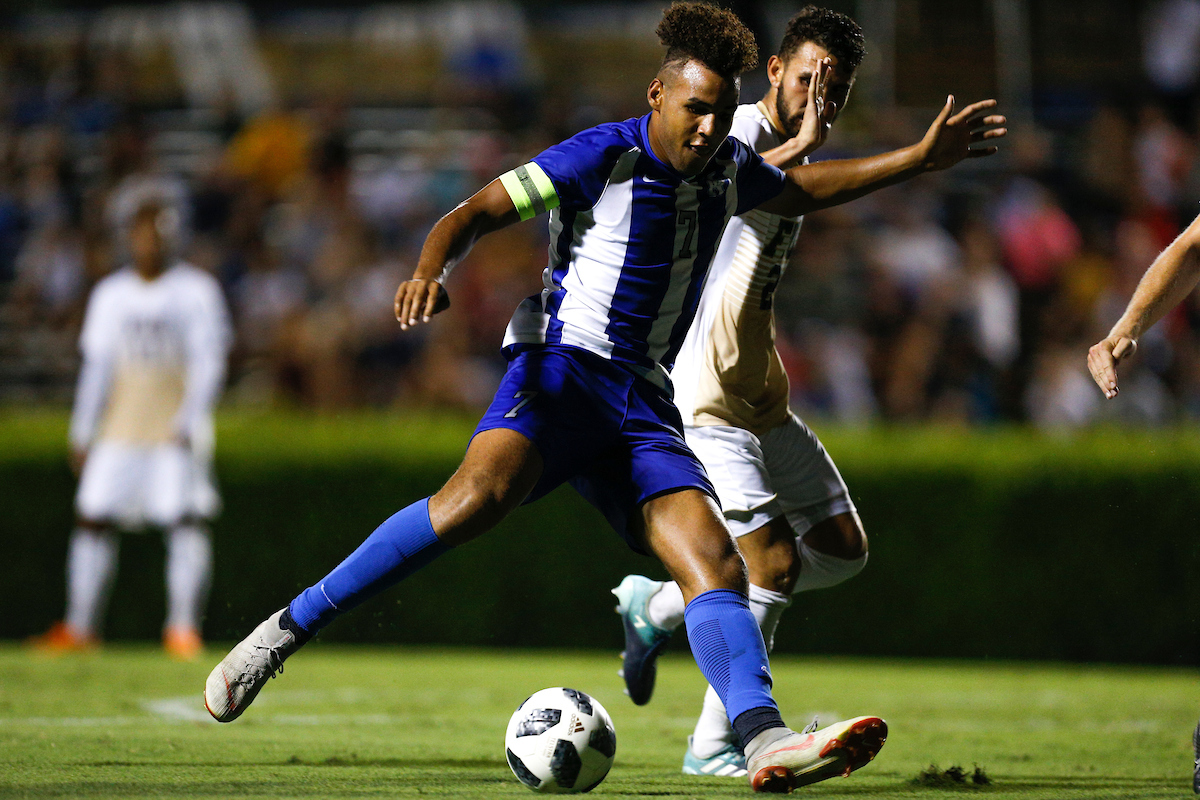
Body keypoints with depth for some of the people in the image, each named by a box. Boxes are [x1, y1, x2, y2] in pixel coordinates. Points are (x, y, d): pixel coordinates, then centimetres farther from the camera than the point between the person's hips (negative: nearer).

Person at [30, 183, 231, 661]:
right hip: (119, 432, 4)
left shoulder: (197, 291, 0)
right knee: (93, 518, 0)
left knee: (188, 522, -12)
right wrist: (81, 433, 10)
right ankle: (80, 626, 8)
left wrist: (189, 422, -17)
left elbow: (209, 365, -5)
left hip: (177, 430, -4)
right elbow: (97, 366, 14)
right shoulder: (110, 295, 12)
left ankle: (183, 628, -8)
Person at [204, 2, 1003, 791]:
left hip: (642, 402, 7)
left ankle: (765, 740, -34)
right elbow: (474, 214, -5)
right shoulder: (602, 156, -4)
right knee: (480, 493, -35)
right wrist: (430, 271, -27)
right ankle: (285, 632, -28)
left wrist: (920, 158, 34)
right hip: (562, 367, -6)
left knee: (713, 559, -16)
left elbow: (803, 192, 38)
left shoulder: (727, 169, 16)